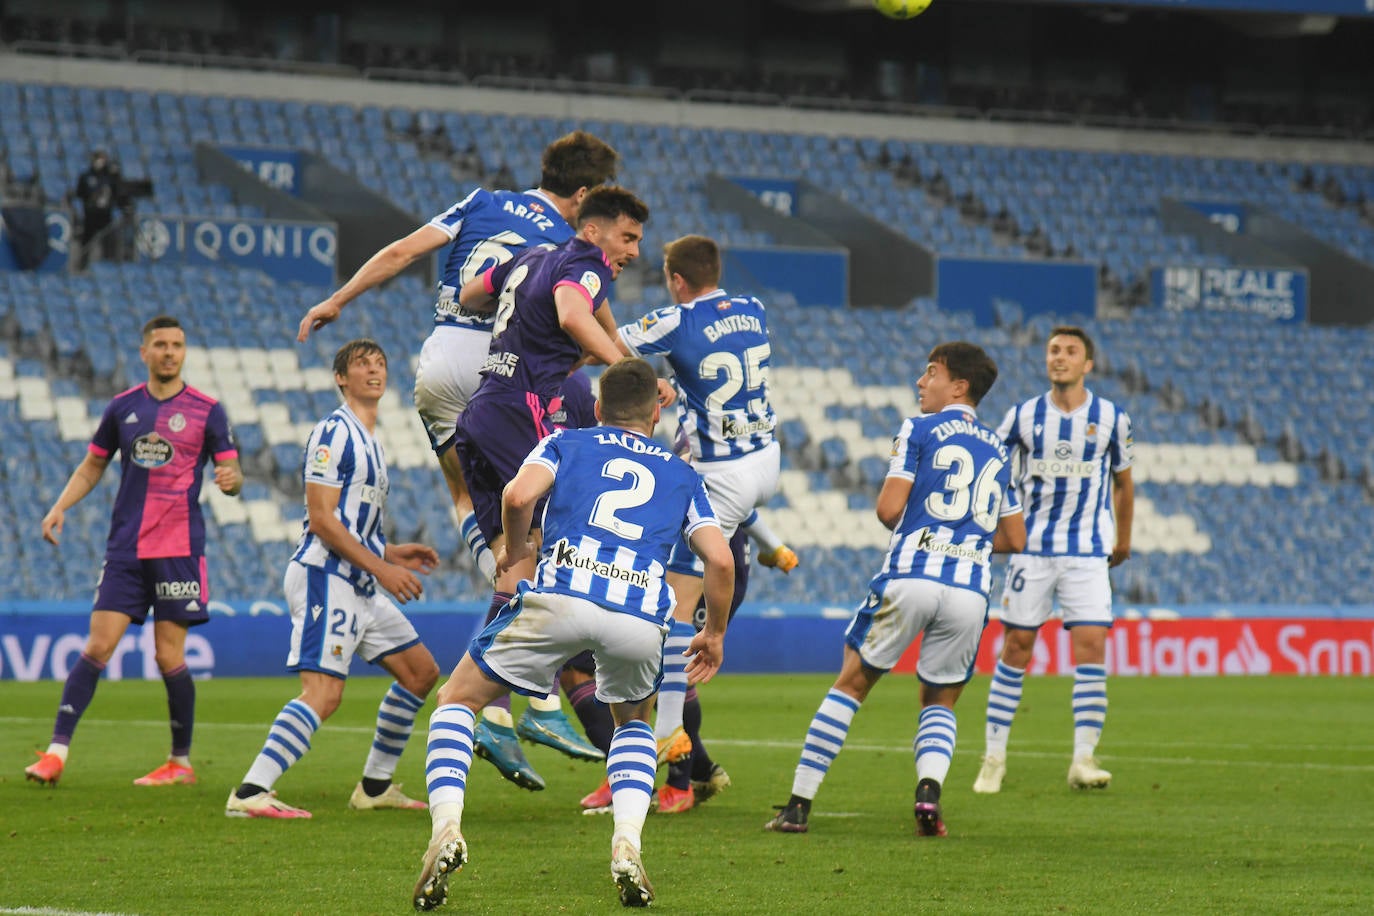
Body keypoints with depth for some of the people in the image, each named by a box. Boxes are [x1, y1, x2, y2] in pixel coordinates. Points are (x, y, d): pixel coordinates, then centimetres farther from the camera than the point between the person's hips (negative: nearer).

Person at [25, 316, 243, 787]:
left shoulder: (207, 410, 1)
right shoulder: (122, 407, 9)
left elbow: (231, 472, 2)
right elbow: (91, 466, 18)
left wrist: (232, 479, -22)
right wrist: (60, 506, 3)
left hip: (180, 549, -2)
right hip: (125, 548, 2)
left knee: (169, 657, -2)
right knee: (98, 646, -6)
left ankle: (180, 762, 12)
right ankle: (56, 753, -7)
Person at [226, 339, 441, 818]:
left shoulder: (368, 440, 21)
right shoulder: (334, 433, -10)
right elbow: (321, 520, -17)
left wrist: (391, 553, 18)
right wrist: (380, 567, -17)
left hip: (359, 585, 10)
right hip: (323, 578, -10)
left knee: (421, 672, 13)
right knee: (323, 692, -21)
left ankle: (375, 786, 19)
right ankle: (250, 793, -26)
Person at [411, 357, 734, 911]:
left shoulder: (566, 443, 23)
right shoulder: (680, 475, 28)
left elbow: (518, 496, 3)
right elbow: (720, 560, 16)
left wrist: (515, 548, 22)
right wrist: (714, 633, 31)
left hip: (560, 595, -2)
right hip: (641, 615, 2)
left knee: (457, 700, 17)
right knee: (633, 723, 33)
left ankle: (446, 829, -7)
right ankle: (626, 846, 9)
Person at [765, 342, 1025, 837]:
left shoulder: (919, 430, 4)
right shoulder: (997, 449, 20)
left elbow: (889, 508, -4)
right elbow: (1014, 538, 22)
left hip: (910, 576, -4)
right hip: (970, 588, 4)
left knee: (850, 685, 9)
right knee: (939, 703, 19)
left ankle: (799, 804, 7)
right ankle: (929, 787, -9)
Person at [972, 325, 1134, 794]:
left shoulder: (1111, 418, 2)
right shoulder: (1024, 416, 1)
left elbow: (1122, 479, 15)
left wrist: (1123, 539, 22)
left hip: (1089, 550, 0)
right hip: (1032, 546, 0)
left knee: (1091, 645, -11)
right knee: (1016, 647, 0)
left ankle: (1083, 760, -7)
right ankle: (994, 757, 9)